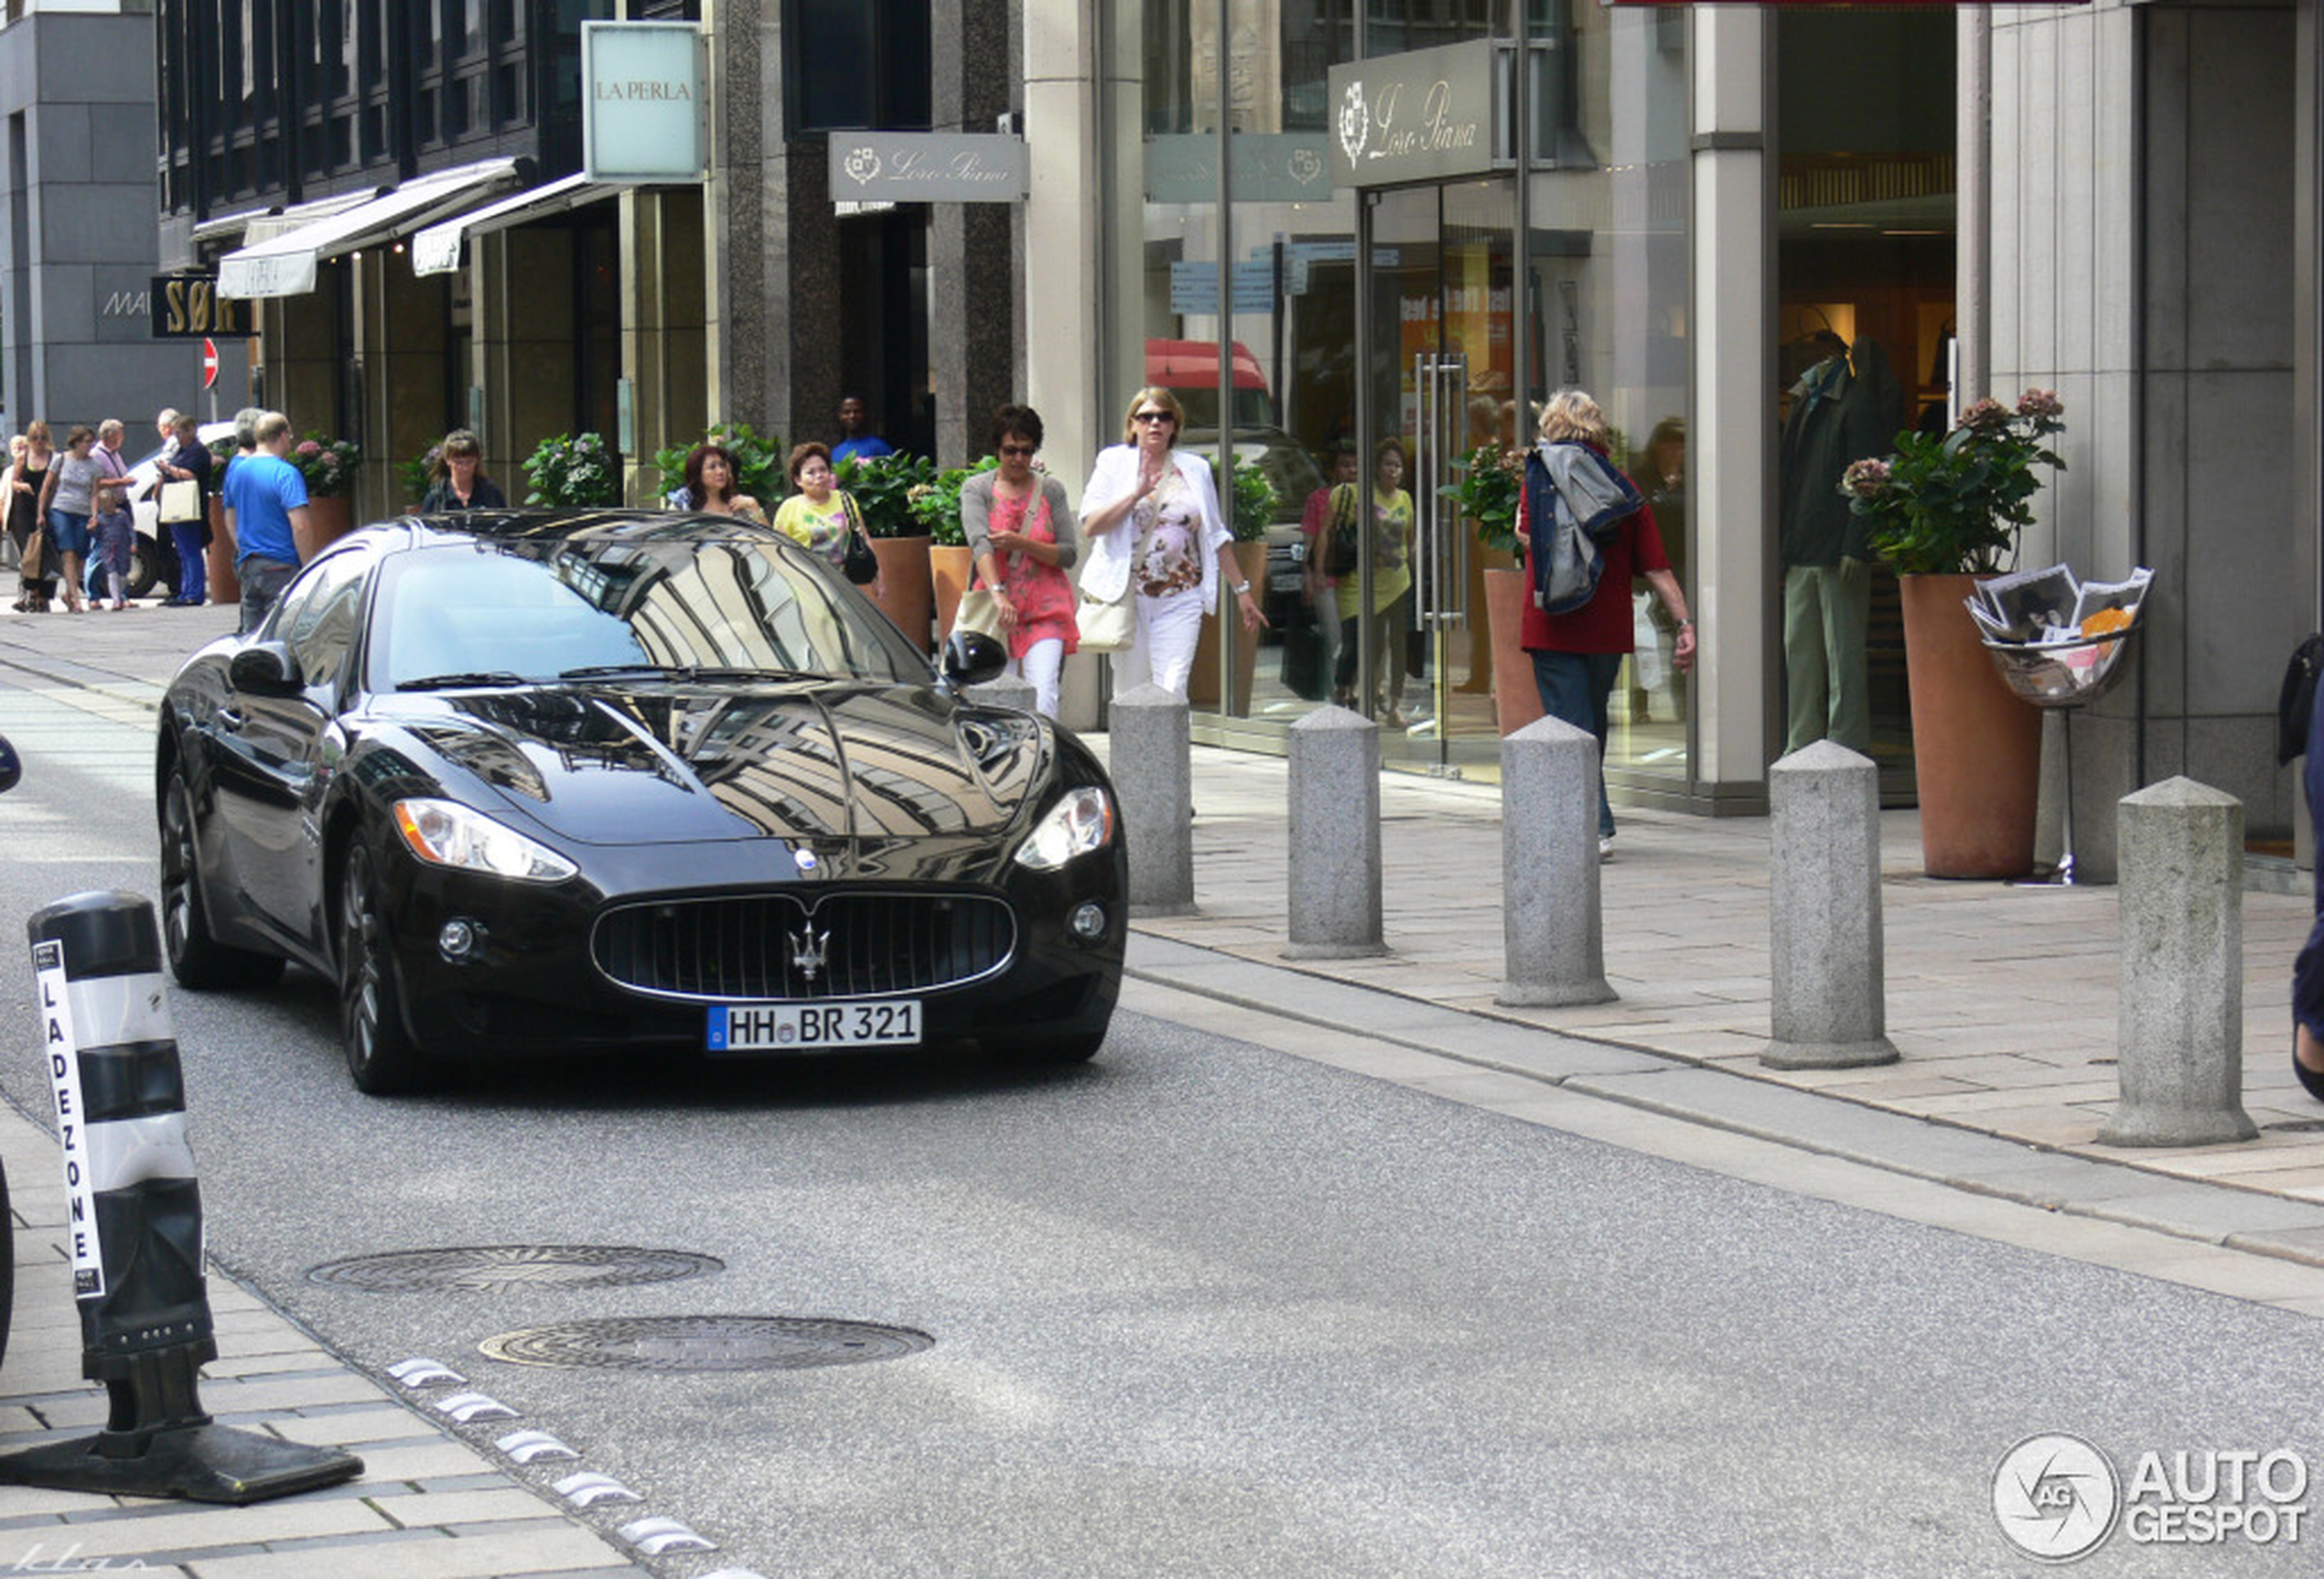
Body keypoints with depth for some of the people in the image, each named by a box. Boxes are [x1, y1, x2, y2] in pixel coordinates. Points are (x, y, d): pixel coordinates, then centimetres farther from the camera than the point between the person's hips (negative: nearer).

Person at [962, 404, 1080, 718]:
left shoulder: (1051, 491, 7)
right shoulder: (977, 489, 3)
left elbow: (1069, 554, 1)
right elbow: (980, 543, -13)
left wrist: (1020, 543, -15)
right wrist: (997, 594, -30)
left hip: (1045, 609, 0)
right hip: (996, 608, 0)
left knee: (1043, 694, -15)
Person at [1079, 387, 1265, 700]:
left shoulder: (1194, 469, 11)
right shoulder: (1114, 462, 6)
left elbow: (1215, 536, 17)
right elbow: (1090, 526, -6)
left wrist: (1241, 590, 17)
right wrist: (1137, 493, -14)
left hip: (1181, 600, 1)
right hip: (1126, 595, -1)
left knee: (1172, 692, -11)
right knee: (1129, 695, 2)